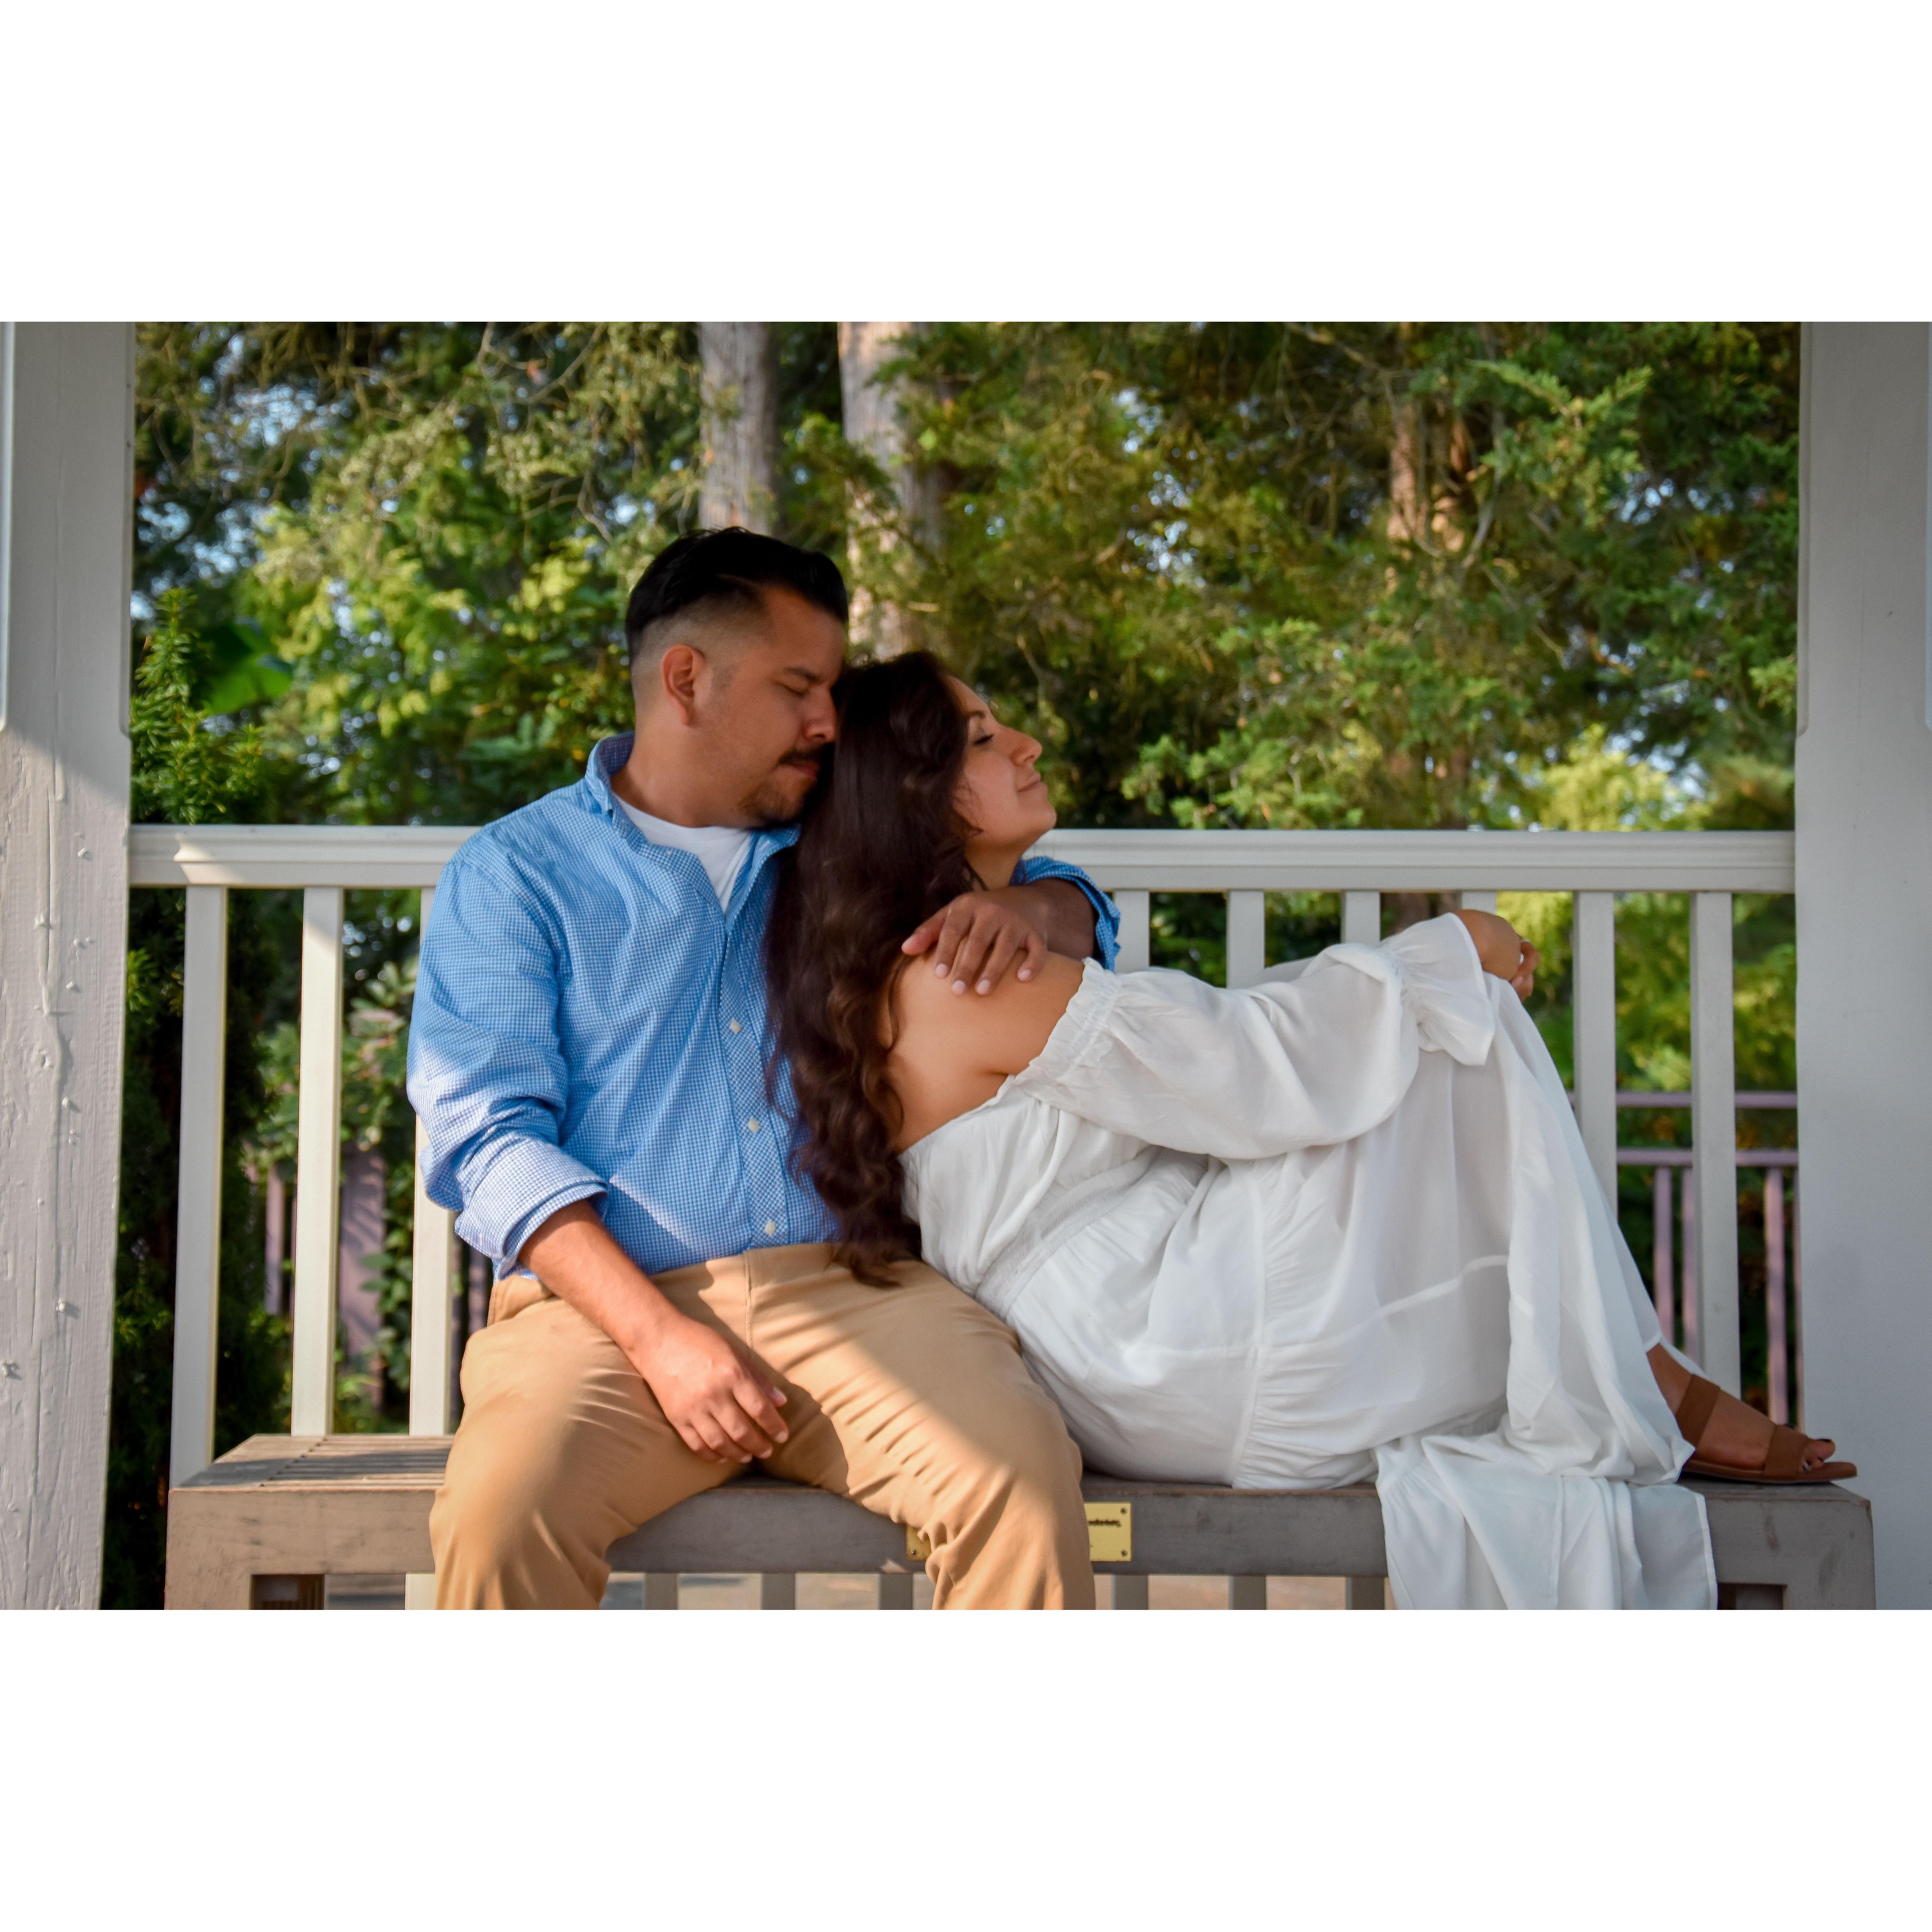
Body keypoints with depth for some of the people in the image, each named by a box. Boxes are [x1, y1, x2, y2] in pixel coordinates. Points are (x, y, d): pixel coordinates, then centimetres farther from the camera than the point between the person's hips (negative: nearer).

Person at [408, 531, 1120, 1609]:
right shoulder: (515, 874, 10)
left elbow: (1081, 916, 30)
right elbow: (490, 1138, -2)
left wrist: (1019, 906, 1)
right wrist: (657, 1336, -16)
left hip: (850, 1283, 3)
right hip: (610, 1300, -2)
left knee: (1021, 1469, -28)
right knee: (504, 1516, -34)